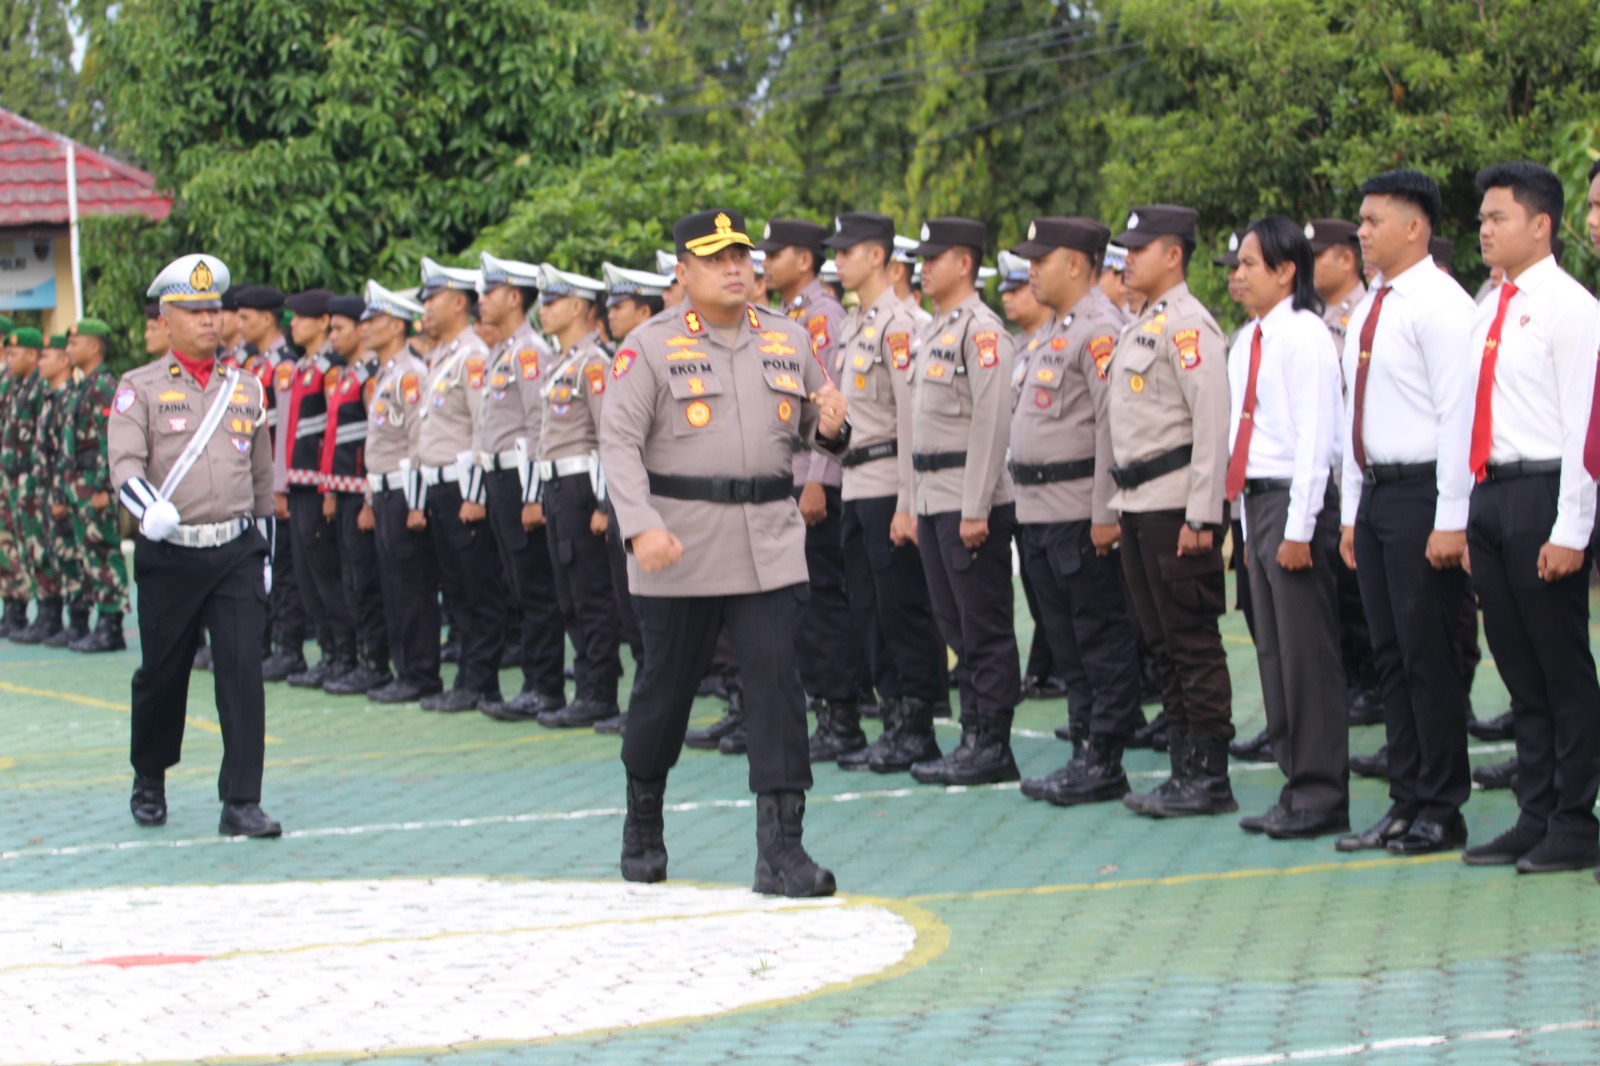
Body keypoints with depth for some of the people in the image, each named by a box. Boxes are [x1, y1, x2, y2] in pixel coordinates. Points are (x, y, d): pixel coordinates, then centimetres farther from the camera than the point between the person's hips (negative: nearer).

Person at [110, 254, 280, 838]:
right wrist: (149, 508, -32)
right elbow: (125, 462, -12)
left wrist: (264, 551, 18)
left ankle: (241, 803, -7)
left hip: (236, 551, 2)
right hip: (169, 553, -2)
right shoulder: (140, 388, 0)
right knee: (161, 674, 9)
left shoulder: (246, 389, 11)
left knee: (243, 669, -8)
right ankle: (149, 782, 32)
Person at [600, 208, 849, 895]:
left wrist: (830, 427, -4)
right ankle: (643, 825, 31)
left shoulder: (788, 341, 11)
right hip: (680, 543, -2)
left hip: (769, 543, 3)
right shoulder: (650, 346, -2)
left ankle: (781, 849, -7)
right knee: (667, 683, 8)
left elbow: (809, 428, 21)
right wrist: (641, 526, -23)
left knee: (776, 678, -8)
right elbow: (619, 442, -9)